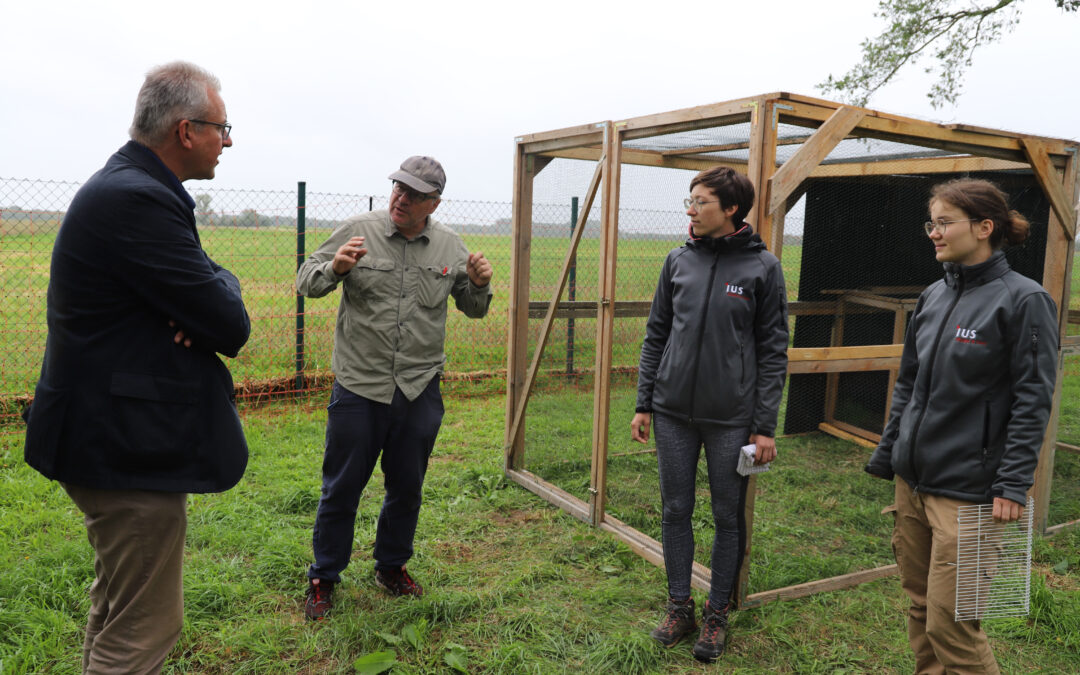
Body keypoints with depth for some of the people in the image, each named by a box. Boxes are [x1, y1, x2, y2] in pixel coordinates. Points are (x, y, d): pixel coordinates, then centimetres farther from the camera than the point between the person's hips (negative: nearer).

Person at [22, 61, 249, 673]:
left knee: (118, 610, 27)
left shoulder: (124, 186, 11)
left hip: (113, 434, 11)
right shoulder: (137, 200, -23)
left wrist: (203, 304, -10)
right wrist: (222, 283, -2)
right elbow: (232, 328, -23)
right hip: (132, 448, -11)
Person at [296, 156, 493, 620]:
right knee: (341, 488, 7)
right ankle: (323, 579, 27)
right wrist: (334, 269, -20)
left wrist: (479, 286, -9)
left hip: (420, 390, 3)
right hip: (359, 387, -2)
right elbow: (306, 281, 1)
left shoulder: (450, 247, 5)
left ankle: (392, 567, 38)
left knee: (407, 487, 16)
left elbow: (474, 310, 13)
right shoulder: (358, 231, -4)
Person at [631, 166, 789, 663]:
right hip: (673, 414, 3)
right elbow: (656, 336, 10)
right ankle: (679, 605, 30)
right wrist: (644, 404, 7)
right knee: (675, 511, 12)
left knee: (728, 518, 10)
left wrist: (765, 426, -7)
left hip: (732, 418, -3)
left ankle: (717, 613, 28)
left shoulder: (763, 266, -5)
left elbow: (773, 351, -4)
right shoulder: (679, 261, 5)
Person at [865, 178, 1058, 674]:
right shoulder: (933, 296, 10)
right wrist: (887, 455, 16)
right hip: (912, 480, 7)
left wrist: (1013, 485, -15)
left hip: (968, 492, -7)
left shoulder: (1023, 300, -10)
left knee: (950, 623, -2)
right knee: (920, 608, 17)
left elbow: (1033, 401, -11)